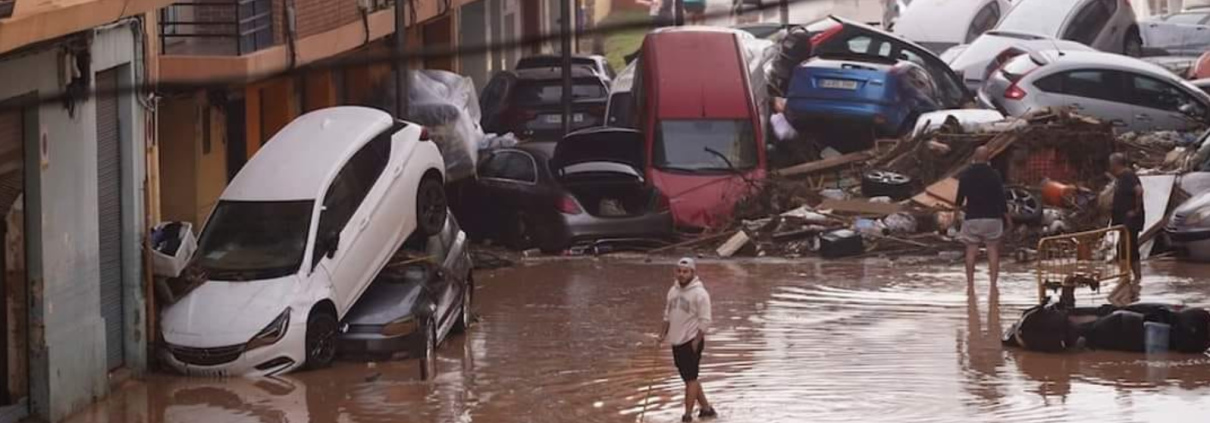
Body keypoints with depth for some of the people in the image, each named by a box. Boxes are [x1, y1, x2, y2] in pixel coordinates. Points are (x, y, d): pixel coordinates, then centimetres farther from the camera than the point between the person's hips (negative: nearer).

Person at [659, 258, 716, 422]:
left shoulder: (699, 293, -13)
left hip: (691, 342, -8)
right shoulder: (673, 290, 9)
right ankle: (706, 408, 25)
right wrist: (664, 333, 8)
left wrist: (697, 341, -16)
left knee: (691, 378, -5)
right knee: (689, 378, 14)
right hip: (677, 341, 8)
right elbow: (668, 314, 19)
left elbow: (704, 321, -14)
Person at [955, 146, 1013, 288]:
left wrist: (962, 207, 28)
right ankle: (993, 284, -1)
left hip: (972, 218, 1)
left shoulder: (965, 175, -1)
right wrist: (1008, 218, 5)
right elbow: (1001, 198, -5)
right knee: (993, 250, 4)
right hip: (992, 217, -1)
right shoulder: (994, 175, -6)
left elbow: (960, 199, 5)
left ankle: (970, 285, 2)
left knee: (971, 251, 6)